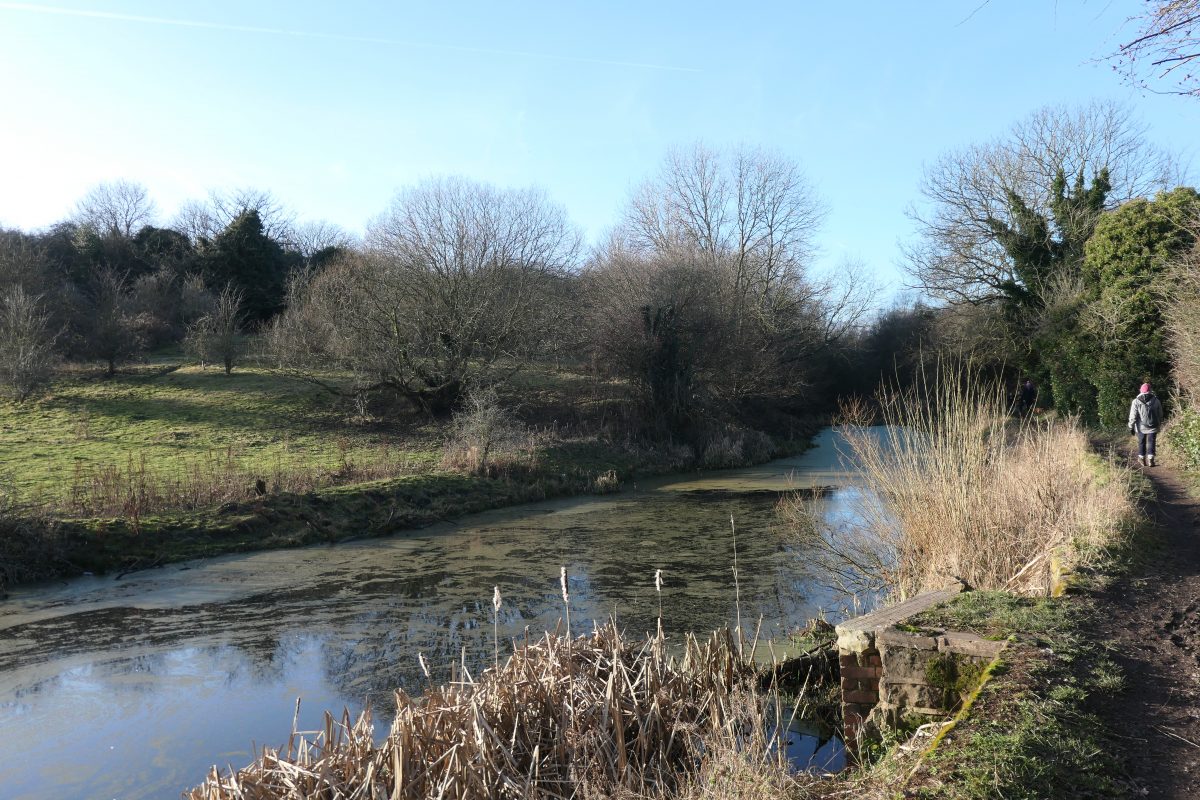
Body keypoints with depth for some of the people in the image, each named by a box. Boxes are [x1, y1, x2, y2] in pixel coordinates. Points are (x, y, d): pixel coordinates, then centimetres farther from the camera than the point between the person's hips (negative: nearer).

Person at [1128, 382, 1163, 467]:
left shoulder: (1136, 401, -7)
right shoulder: (1156, 400, 0)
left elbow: (1133, 415, -8)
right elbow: (1160, 414, 10)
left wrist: (1131, 426, -2)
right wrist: (1159, 424, 22)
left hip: (1141, 427, -1)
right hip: (1152, 427, 1)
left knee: (1141, 443, 12)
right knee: (1151, 443, 3)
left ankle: (1141, 458, 19)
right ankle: (1150, 459, -6)